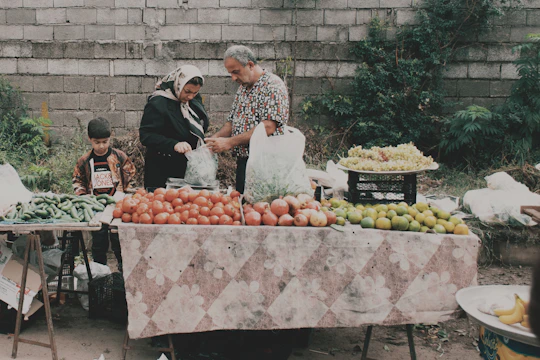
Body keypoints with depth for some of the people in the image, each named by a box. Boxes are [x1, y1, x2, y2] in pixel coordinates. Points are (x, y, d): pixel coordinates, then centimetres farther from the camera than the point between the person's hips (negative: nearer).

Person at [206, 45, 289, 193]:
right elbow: (232, 122, 21)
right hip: (243, 162, 8)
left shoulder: (273, 85, -11)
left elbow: (268, 127, -20)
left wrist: (230, 142, -19)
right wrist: (214, 139, 1)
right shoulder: (243, 88, 17)